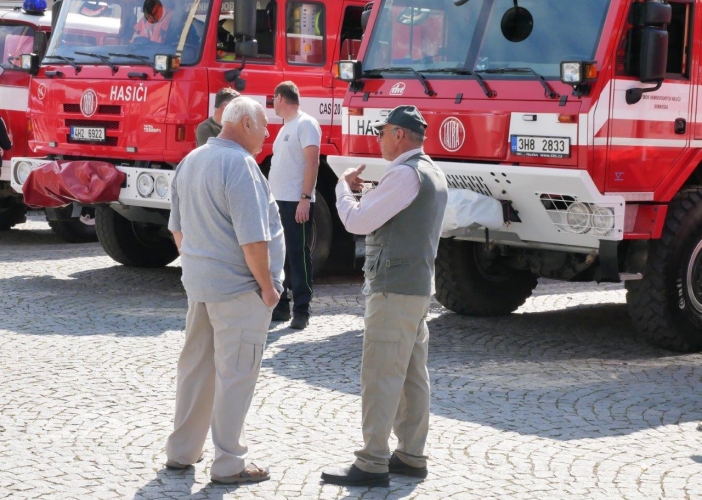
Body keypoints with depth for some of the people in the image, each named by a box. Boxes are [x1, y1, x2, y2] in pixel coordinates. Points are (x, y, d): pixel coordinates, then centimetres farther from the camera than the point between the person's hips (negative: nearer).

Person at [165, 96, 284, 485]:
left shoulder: (191, 161, 9)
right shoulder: (239, 164, -18)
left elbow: (177, 227, 17)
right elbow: (252, 239, -22)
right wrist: (268, 286, -13)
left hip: (198, 283, 8)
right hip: (238, 288, -8)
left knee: (195, 366, 16)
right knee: (235, 375, -1)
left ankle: (181, 451, 25)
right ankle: (229, 464, 5)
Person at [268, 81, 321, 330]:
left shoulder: (305, 124, -9)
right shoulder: (286, 127, 19)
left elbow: (312, 162, -16)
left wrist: (305, 199, -22)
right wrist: (270, 197, 18)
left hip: (296, 203, -9)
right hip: (278, 202, 9)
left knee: (298, 256, -7)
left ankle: (301, 311, -5)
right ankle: (280, 305, 17)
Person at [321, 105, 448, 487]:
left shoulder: (405, 174, -17)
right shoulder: (434, 174, 15)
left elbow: (357, 222, -16)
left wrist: (343, 186, 0)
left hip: (394, 289, -10)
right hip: (419, 285, 10)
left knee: (380, 377, -8)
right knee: (412, 375, 12)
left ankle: (372, 464, -8)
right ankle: (411, 456, 17)